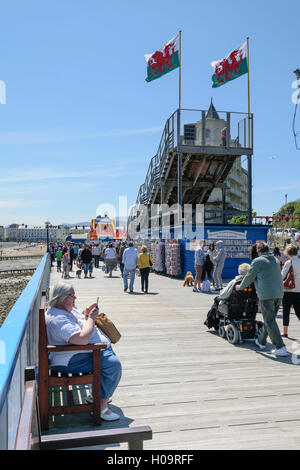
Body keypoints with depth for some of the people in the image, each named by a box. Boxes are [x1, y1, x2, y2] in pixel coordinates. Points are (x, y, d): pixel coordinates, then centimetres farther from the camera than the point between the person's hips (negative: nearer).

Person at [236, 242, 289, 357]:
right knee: (269, 319, 17)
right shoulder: (275, 260, 15)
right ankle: (261, 342, 32)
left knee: (270, 321, -2)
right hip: (279, 293, 8)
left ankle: (281, 348, -6)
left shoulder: (258, 261, -6)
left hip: (266, 295, -7)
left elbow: (249, 277, 0)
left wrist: (240, 287, 18)